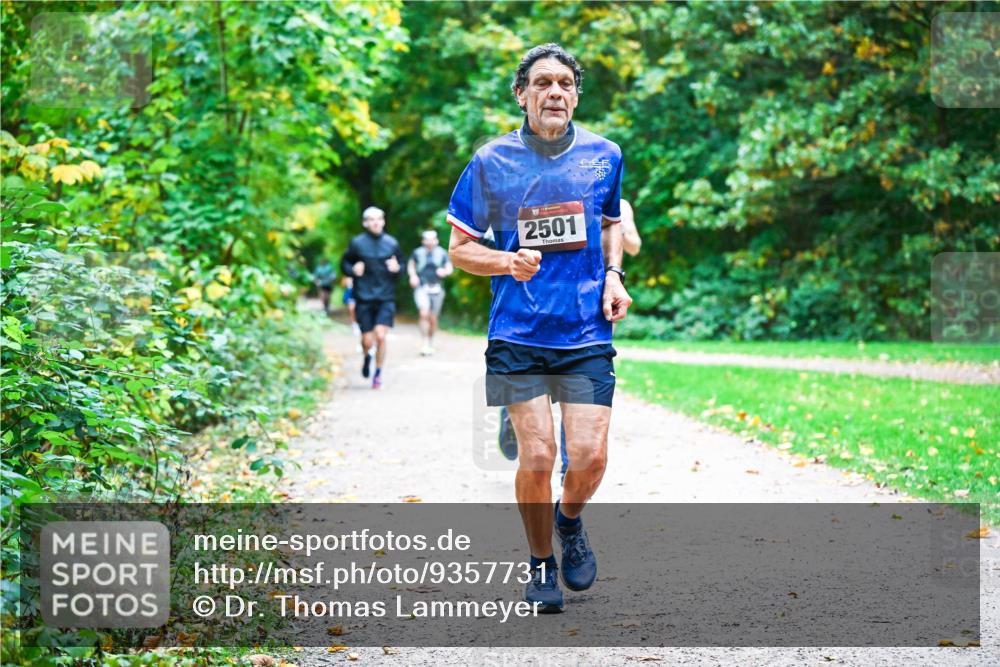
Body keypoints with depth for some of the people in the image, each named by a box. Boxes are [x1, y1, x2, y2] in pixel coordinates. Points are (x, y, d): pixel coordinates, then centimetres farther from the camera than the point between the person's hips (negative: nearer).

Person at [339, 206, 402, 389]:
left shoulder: (392, 243, 6)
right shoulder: (357, 243, 0)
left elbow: (402, 265, 16)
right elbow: (344, 264, 10)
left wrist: (397, 268, -7)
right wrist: (353, 270, -11)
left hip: (386, 299, 1)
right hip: (364, 299, 0)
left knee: (380, 336, -13)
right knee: (368, 340, 1)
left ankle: (378, 373, 5)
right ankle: (366, 356, 38)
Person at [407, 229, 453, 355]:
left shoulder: (442, 253, 3)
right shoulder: (417, 253, 2)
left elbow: (450, 268, 8)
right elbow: (411, 265, 18)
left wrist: (445, 271, -14)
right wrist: (413, 275, 0)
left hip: (436, 289, 2)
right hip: (421, 288, -2)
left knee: (432, 318, 9)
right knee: (424, 314, -21)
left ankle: (431, 344, 30)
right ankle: (425, 343, -18)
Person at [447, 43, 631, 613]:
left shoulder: (604, 155, 5)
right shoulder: (492, 162, -2)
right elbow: (460, 247, 5)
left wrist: (613, 275, 5)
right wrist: (509, 262, -15)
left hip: (587, 334, 2)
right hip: (518, 335, -1)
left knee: (590, 457, -6)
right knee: (537, 456, -6)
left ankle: (570, 522, 28)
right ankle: (541, 563, 18)